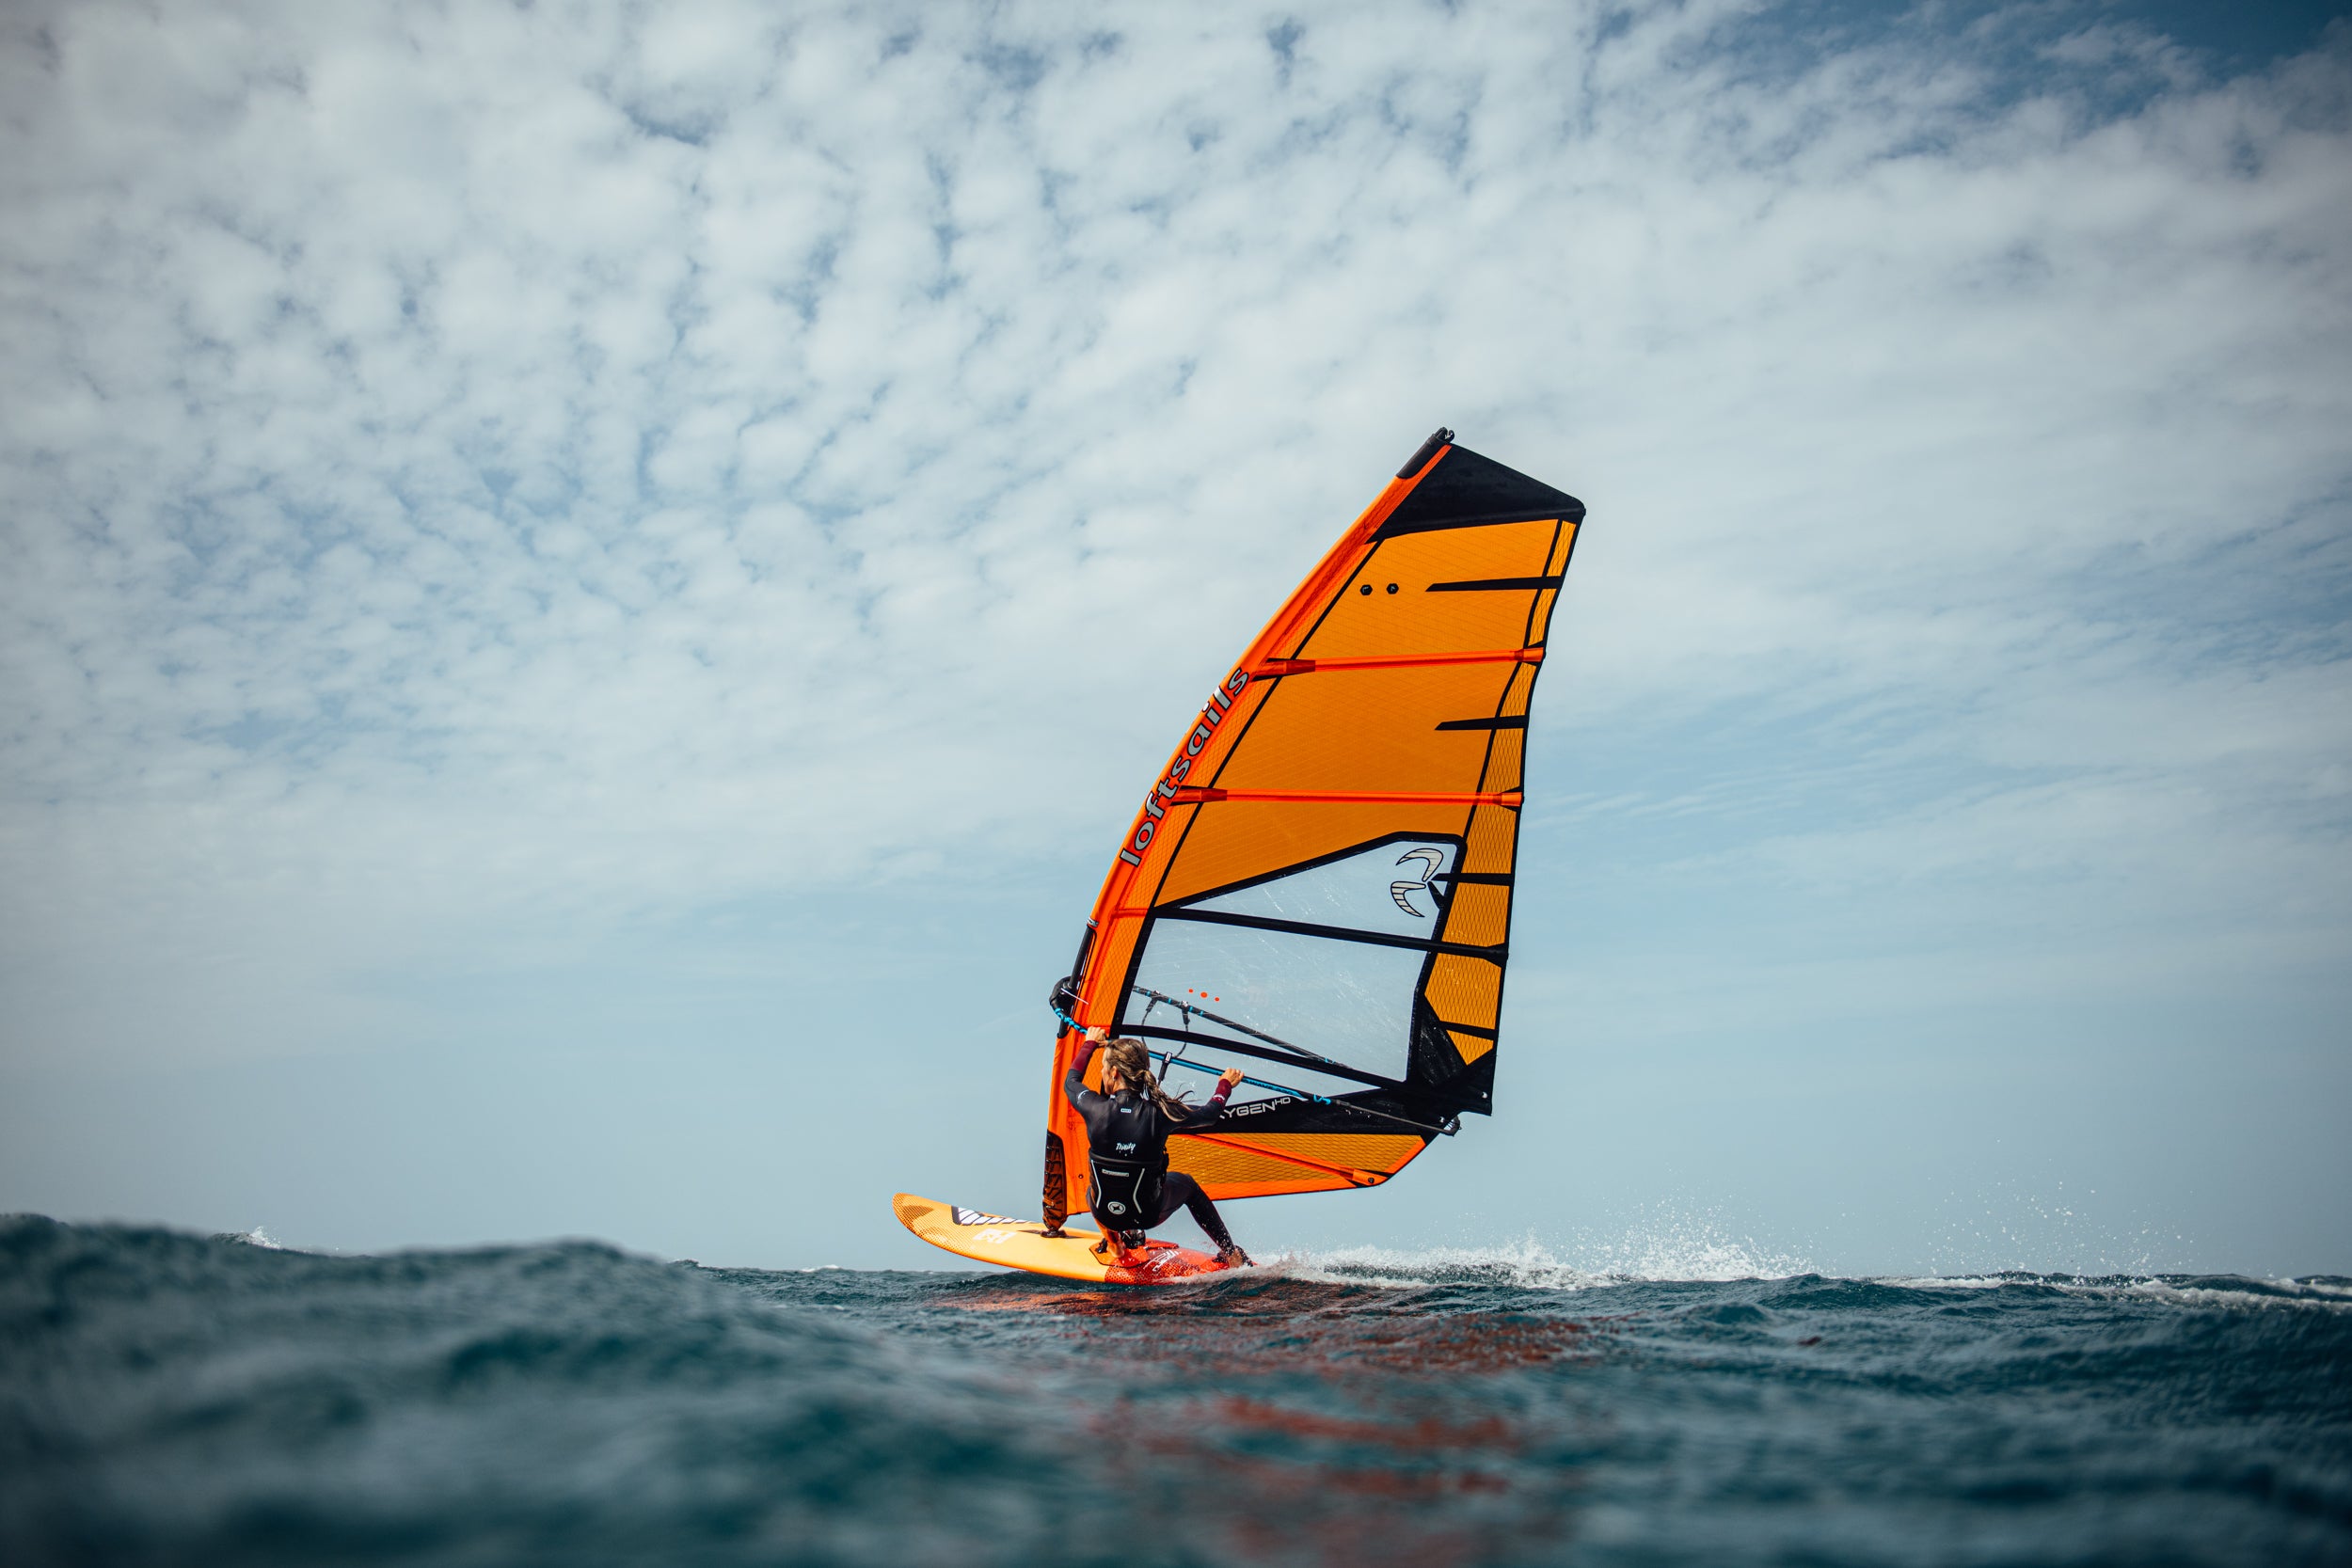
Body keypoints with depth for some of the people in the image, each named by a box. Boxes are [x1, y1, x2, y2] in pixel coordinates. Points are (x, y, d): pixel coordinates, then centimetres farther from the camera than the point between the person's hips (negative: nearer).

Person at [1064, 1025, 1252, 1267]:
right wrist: (1225, 1084, 20)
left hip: (1103, 1213, 0)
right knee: (1185, 1183, 32)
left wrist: (1090, 1043, 22)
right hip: (1147, 1216, 0)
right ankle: (1231, 1254, 35)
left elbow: (1071, 1081, 5)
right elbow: (1207, 1114, 0)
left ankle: (1115, 1238, 34)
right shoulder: (1159, 1113, -20)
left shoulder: (1096, 1109, -19)